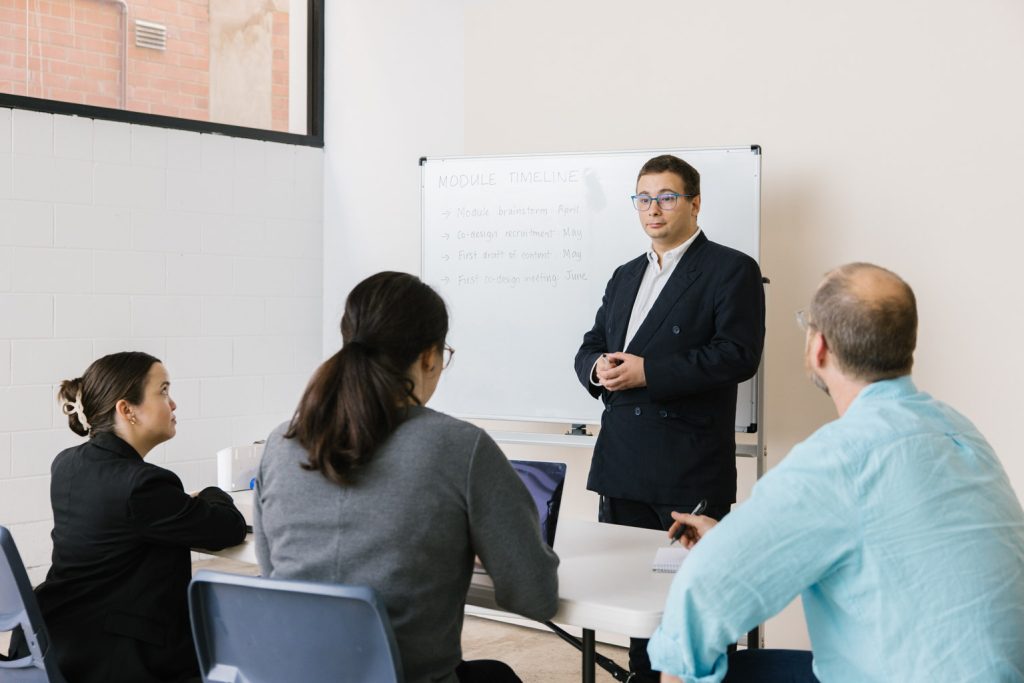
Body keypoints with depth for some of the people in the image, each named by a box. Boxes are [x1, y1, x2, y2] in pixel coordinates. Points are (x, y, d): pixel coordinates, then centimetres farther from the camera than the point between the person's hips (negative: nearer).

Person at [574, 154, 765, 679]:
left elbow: (738, 355, -15)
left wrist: (648, 371, -19)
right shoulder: (625, 276, 19)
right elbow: (590, 347, 19)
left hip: (691, 468, -7)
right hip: (622, 464, 7)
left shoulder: (731, 270, -3)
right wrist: (598, 368, -6)